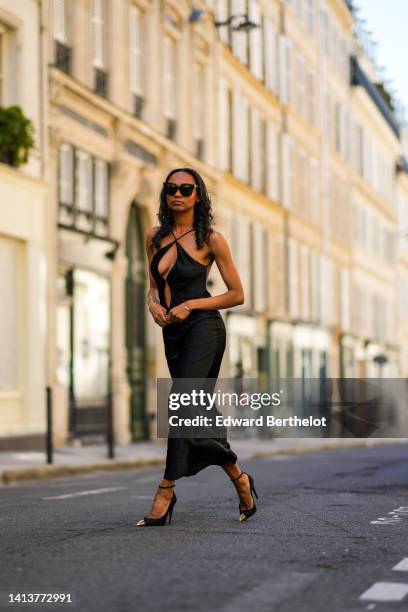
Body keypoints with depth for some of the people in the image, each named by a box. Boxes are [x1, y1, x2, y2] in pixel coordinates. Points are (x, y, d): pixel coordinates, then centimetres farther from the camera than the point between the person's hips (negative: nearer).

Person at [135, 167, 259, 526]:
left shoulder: (211, 240, -5)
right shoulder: (155, 237, 9)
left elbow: (237, 295, -3)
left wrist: (190, 305, -12)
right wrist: (153, 303, -2)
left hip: (203, 327, -6)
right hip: (172, 332, 6)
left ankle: (166, 491, -21)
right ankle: (238, 477, 27)